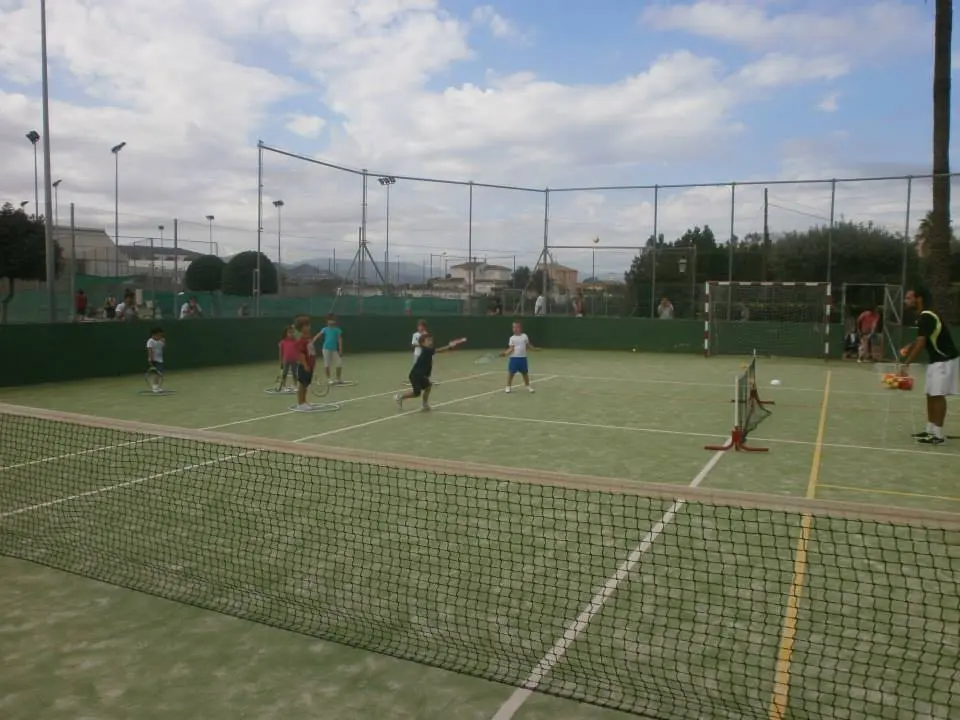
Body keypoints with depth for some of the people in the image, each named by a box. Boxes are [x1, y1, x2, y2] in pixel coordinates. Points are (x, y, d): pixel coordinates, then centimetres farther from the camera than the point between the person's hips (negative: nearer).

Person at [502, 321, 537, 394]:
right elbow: (511, 349, -8)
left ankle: (528, 386, 24)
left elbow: (528, 346, 16)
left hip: (523, 358, 2)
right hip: (514, 358, -2)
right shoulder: (512, 338, -3)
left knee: (525, 373, 10)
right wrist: (505, 353, -22)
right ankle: (508, 387, 10)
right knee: (511, 372, -2)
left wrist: (535, 349, 15)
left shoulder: (524, 336, 3)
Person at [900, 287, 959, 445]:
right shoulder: (923, 317, 10)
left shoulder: (926, 318, -20)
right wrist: (909, 347, 6)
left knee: (938, 396, -9)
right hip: (937, 360, 10)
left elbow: (921, 343, -26)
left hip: (945, 360, -10)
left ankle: (938, 435, -6)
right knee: (931, 395, 11)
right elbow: (922, 340, 21)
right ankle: (930, 430, 17)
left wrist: (906, 364, -28)